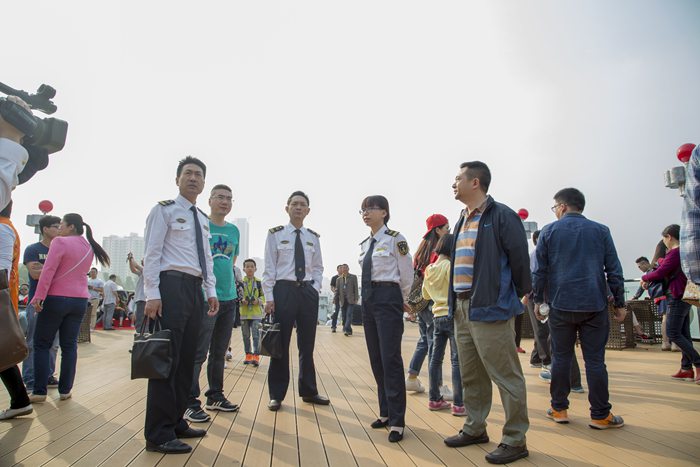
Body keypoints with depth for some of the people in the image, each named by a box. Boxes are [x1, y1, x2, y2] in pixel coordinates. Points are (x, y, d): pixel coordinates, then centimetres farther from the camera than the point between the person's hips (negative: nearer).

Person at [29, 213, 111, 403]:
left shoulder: (60, 242, -10)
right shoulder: (89, 247, 11)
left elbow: (48, 271, -16)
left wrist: (39, 296, -16)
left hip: (56, 298, -5)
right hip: (80, 300, 6)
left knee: (41, 344, 5)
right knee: (69, 346, 8)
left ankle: (39, 391, 5)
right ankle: (65, 390, 10)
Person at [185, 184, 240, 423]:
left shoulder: (234, 230, 12)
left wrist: (231, 287, 14)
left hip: (229, 298, 6)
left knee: (219, 352, 15)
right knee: (198, 353, -4)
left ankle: (215, 396, 27)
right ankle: (190, 403, 5)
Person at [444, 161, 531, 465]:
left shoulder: (501, 216, -9)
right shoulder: (462, 221, 16)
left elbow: (519, 258, -10)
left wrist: (517, 295, -1)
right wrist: (455, 301, 16)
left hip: (490, 308, -9)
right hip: (461, 308, 9)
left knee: (505, 376, 1)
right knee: (471, 376, 17)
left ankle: (515, 440, 13)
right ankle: (475, 429, 31)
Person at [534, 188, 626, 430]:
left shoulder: (549, 231, 3)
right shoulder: (601, 231, 6)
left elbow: (540, 270, 1)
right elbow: (614, 270, 5)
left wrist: (538, 300, 9)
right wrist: (619, 303, 10)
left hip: (561, 304, 0)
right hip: (594, 305, 1)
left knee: (561, 357, 8)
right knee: (595, 360, 4)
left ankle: (559, 409, 15)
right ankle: (600, 415, 10)